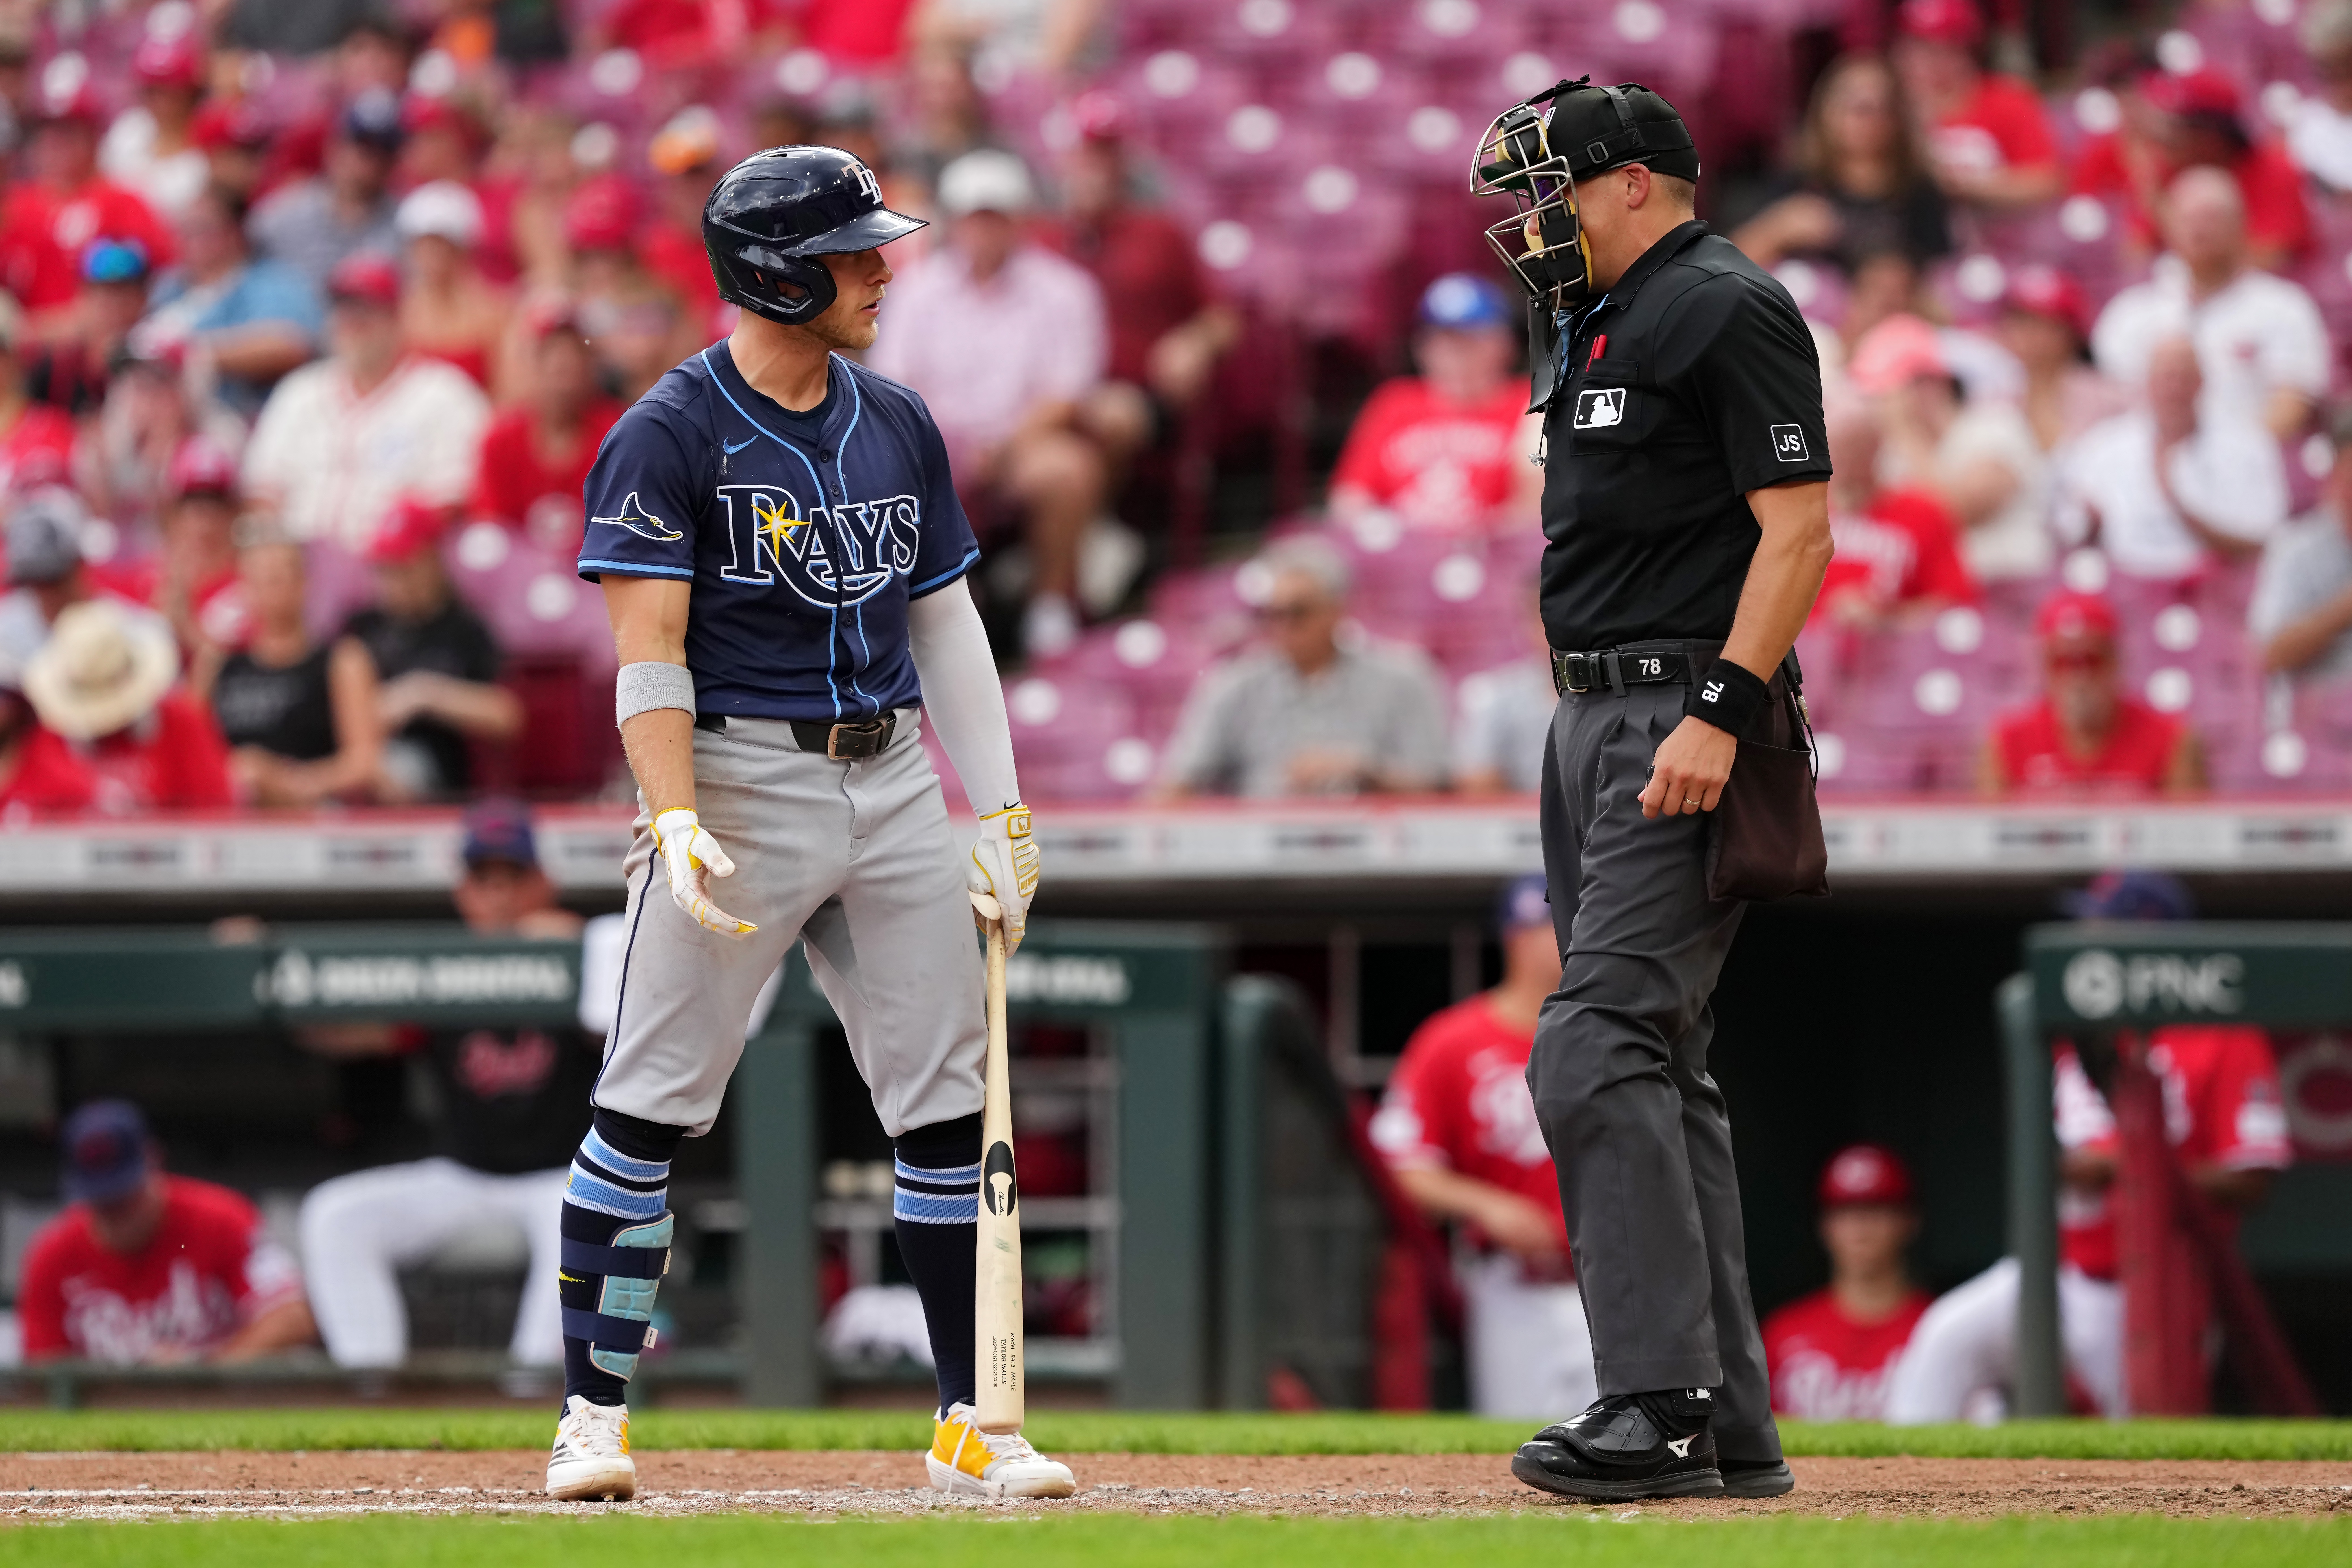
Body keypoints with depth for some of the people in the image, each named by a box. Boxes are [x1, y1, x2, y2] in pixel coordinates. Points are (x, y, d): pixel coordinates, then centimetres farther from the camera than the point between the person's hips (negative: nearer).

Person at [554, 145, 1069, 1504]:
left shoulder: (898, 425, 12)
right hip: (740, 779, -6)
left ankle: (971, 1421, 9)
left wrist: (1002, 815, 10)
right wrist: (676, 824, -25)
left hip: (893, 781, 6)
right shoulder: (671, 436, -7)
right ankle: (595, 1414, 2)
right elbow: (649, 651, -12)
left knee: (948, 1105, 3)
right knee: (654, 1102, -6)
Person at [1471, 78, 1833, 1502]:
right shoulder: (1601, 329, 20)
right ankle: (1732, 1427, 12)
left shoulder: (1728, 309, -10)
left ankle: (1663, 1406, -21)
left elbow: (1798, 527, -18)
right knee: (1656, 1066, 9)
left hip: (1686, 717, -11)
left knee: (1598, 1050, -18)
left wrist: (1721, 712, -25)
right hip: (1594, 717, 11)